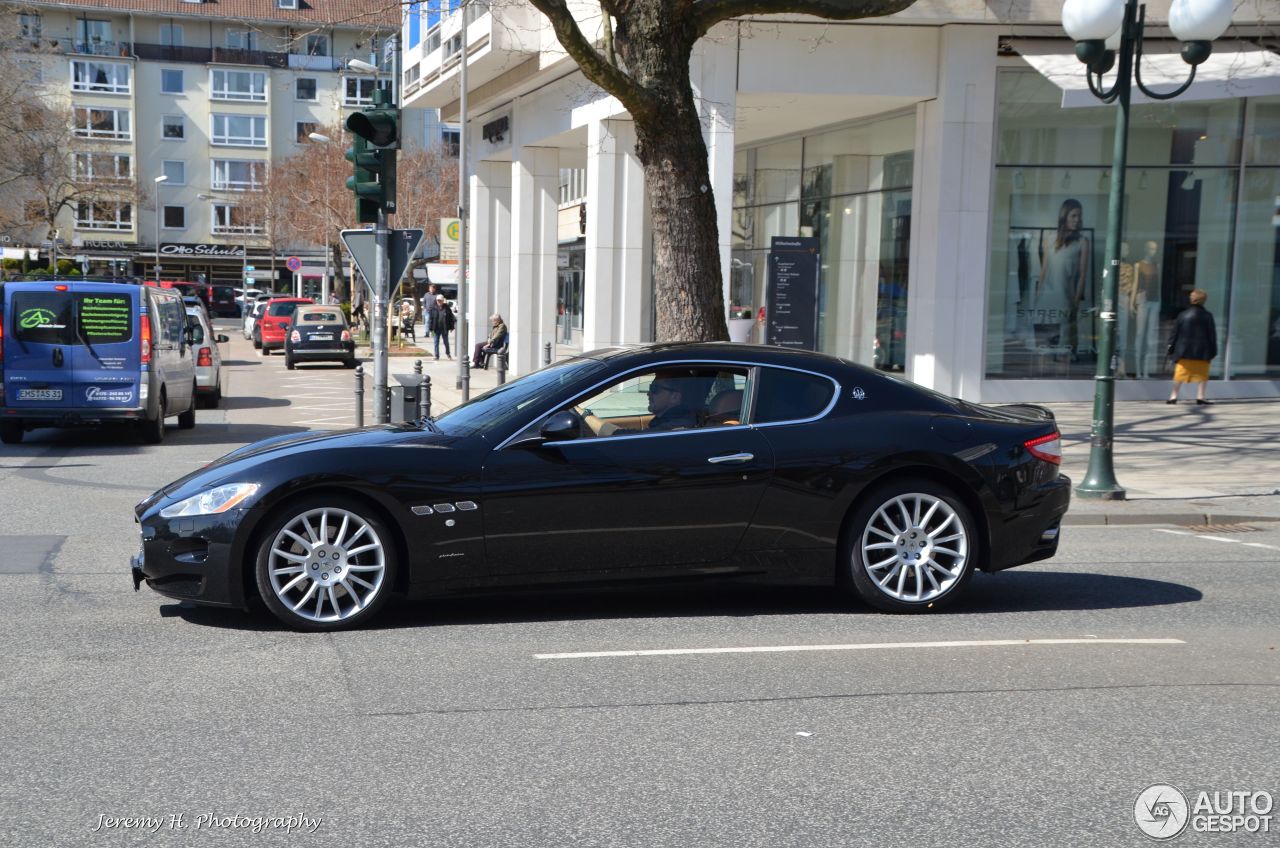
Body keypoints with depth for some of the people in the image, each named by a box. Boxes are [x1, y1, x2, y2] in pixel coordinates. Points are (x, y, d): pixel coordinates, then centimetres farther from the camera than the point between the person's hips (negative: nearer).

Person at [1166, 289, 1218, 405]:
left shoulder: (1182, 315, 0)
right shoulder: (1207, 316, -3)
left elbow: (1175, 332, 2)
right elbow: (1212, 335, 0)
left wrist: (1171, 347, 8)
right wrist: (1213, 351, 6)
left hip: (1184, 352, 1)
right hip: (1202, 352, -1)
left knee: (1180, 373, 6)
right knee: (1202, 374, 7)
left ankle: (1173, 396, 3)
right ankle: (1200, 397, 0)